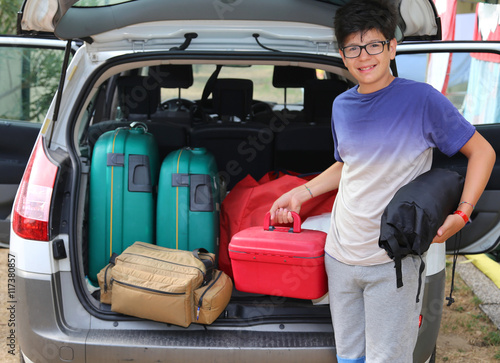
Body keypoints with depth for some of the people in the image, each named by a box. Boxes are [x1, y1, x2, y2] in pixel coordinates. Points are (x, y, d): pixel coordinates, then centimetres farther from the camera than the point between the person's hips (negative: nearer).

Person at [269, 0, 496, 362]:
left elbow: (482, 151, -4)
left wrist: (461, 214, -14)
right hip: (340, 255, 5)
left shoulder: (421, 99, -11)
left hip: (393, 262, -5)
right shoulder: (342, 106, 6)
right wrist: (300, 193, 11)